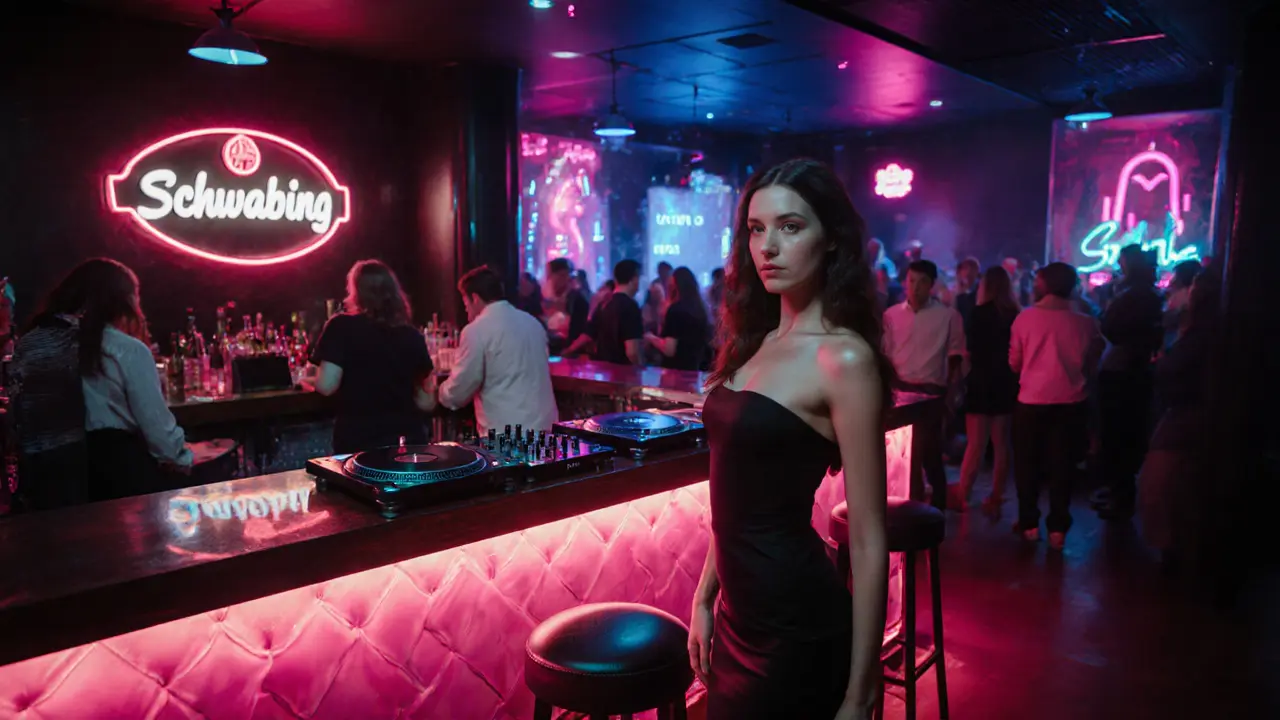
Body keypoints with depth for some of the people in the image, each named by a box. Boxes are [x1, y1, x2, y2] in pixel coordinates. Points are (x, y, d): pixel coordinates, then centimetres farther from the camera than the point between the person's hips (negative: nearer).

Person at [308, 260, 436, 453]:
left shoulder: (342, 327, -7)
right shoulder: (412, 336, 4)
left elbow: (326, 385, -14)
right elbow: (427, 403, 8)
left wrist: (312, 377, 7)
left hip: (358, 441, -3)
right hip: (407, 439, 3)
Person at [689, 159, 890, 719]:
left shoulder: (843, 358, -18)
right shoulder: (757, 341, 5)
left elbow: (868, 542, -17)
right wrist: (705, 597, 12)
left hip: (795, 623, -7)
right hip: (739, 610, 7)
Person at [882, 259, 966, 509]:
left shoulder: (949, 316, -1)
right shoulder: (891, 315, 7)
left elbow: (955, 359, 1)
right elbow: (884, 354, 10)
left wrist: (951, 394, -6)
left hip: (931, 391, -3)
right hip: (899, 388, 3)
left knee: (929, 452, 1)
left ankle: (938, 505, 14)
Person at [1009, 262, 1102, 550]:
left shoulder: (1025, 317, -8)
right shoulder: (1086, 323, -3)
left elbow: (1014, 363, 0)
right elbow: (1090, 364, 9)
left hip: (1032, 400, -1)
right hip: (1070, 402, 2)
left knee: (1027, 462, 13)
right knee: (1062, 464, 10)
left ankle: (1029, 523, 20)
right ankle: (1057, 528, 14)